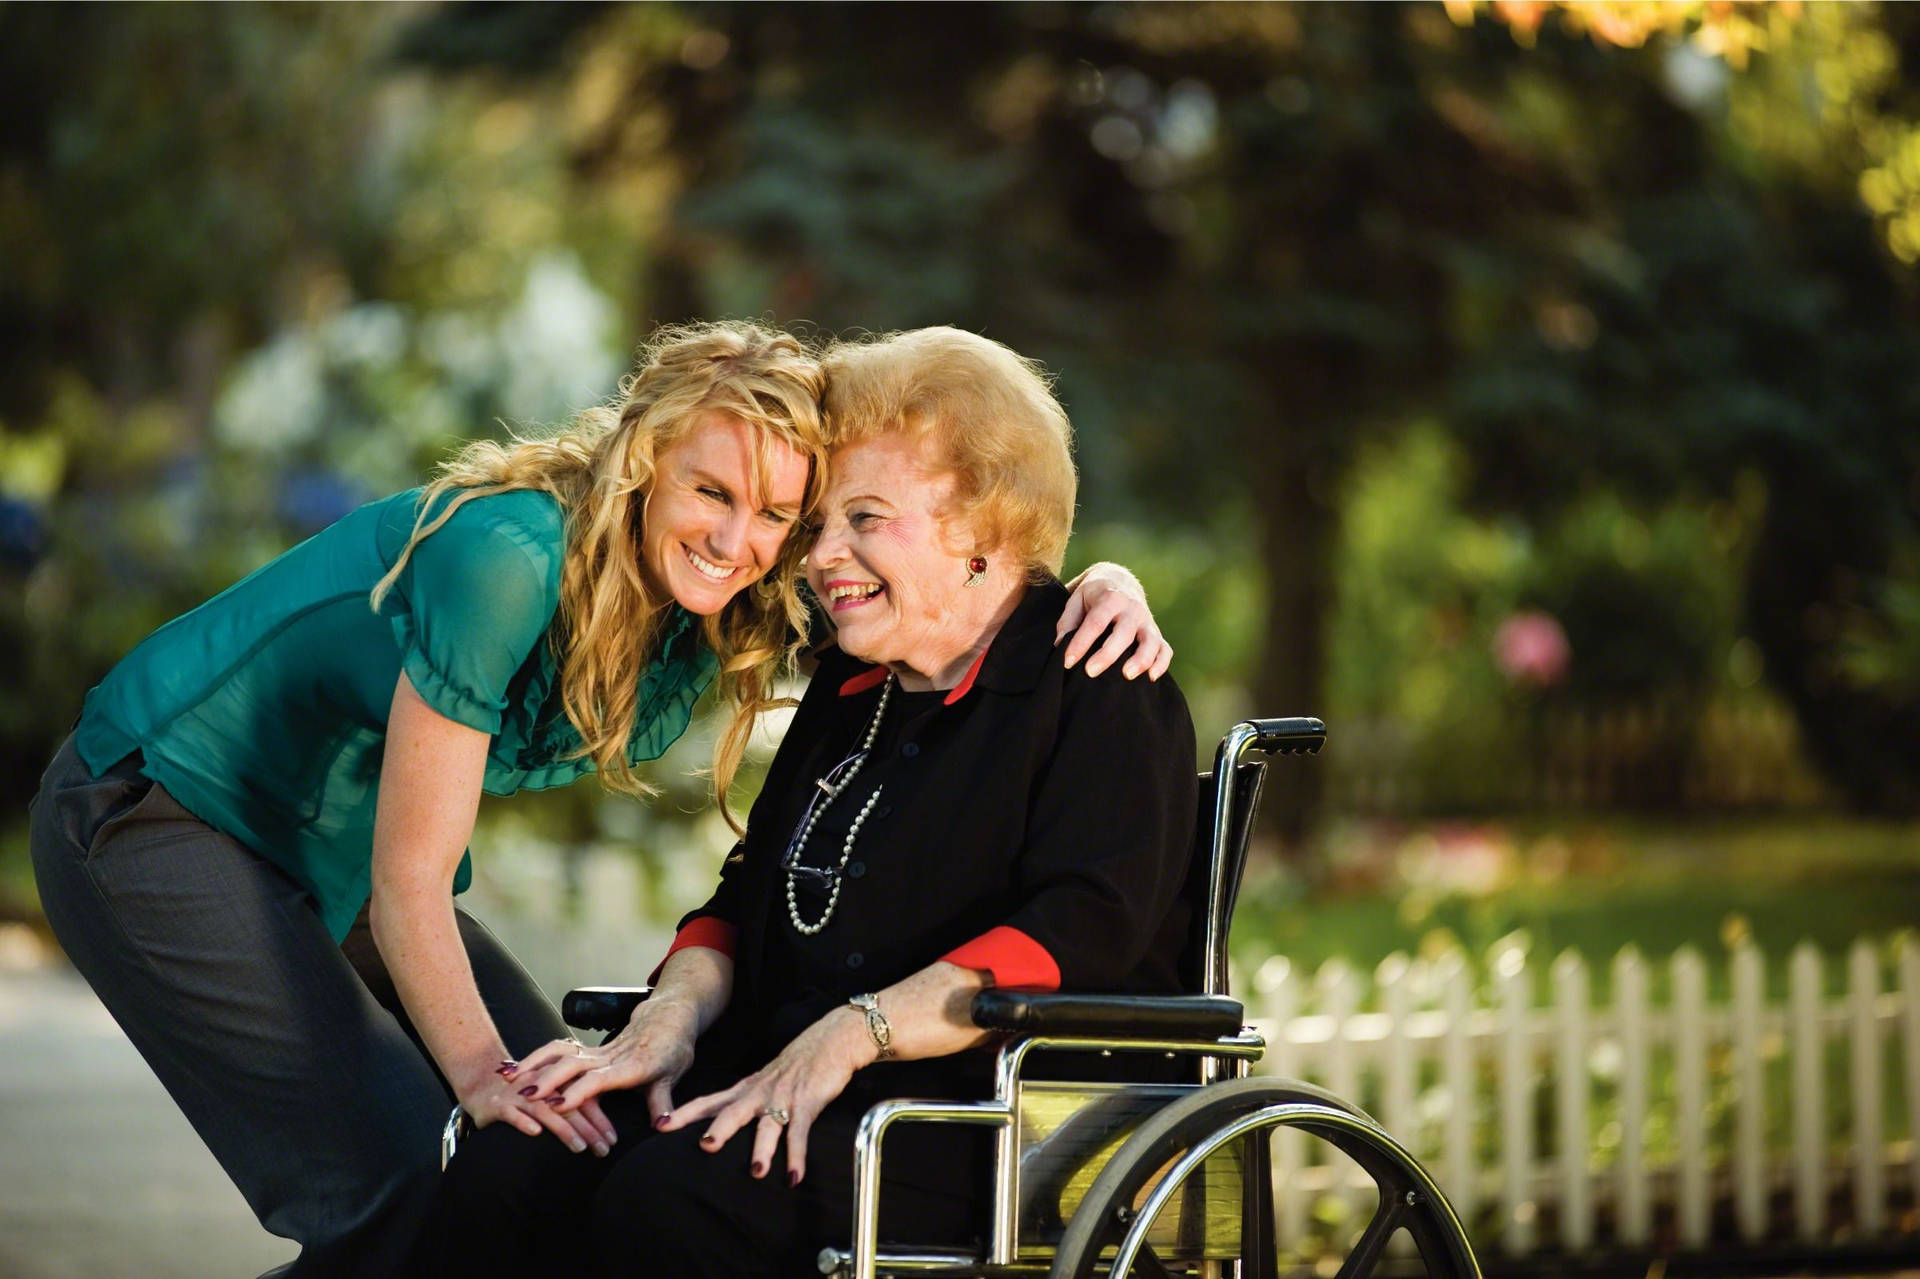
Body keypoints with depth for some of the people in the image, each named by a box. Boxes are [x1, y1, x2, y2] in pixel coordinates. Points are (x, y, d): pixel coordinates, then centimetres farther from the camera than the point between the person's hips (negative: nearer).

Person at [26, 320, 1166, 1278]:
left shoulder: (729, 608, -9)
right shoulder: (509, 556, -31)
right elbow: (411, 873, -28)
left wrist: (1098, 585, -22)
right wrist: (483, 1072, -33)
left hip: (330, 876, 8)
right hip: (156, 814, -8)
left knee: (579, 1139, -4)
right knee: (403, 1185, -22)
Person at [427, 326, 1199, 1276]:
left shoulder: (1101, 691, -1)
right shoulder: (850, 692, 25)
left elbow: (1085, 929, -15)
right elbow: (746, 897, 25)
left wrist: (852, 1033, -23)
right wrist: (672, 1015, 1)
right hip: (793, 1082, 7)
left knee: (668, 1198, -34)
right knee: (496, 1178, -20)